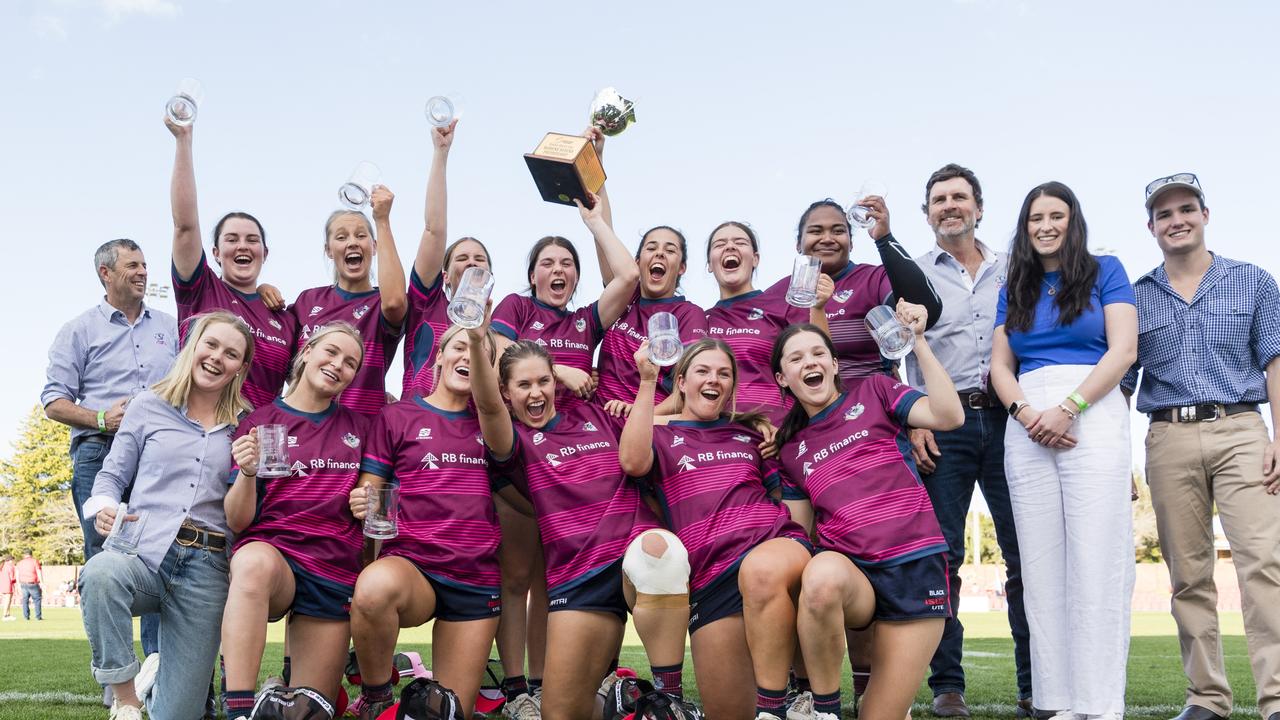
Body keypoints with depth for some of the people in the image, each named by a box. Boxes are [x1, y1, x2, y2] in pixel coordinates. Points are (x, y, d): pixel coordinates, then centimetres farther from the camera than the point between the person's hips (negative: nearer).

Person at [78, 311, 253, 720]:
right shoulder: (149, 407, 10)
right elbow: (112, 476, 12)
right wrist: (103, 509, -7)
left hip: (207, 568, 1)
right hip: (144, 554, 0)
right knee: (101, 573, -40)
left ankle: (159, 683, 34)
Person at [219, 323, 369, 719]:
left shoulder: (358, 426, 11)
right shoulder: (259, 423, 2)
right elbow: (237, 521, -2)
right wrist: (247, 473, -21)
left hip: (336, 571, 4)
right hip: (272, 549, -4)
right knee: (254, 563, -42)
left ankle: (286, 687, 37)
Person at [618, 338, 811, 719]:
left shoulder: (748, 433, 24)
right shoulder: (660, 436, 16)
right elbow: (632, 462, -8)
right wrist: (647, 381, -9)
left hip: (776, 543, 0)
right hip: (712, 576, 0)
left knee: (763, 567, -40)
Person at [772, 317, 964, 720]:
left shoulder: (873, 393, 8)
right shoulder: (791, 448, 16)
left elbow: (949, 416, -9)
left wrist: (917, 341, -12)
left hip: (914, 565, -1)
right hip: (847, 567, 2)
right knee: (822, 575, -39)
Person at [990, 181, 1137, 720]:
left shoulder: (1105, 272, 8)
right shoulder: (1014, 289, 19)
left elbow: (1123, 350, -2)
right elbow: (1000, 366, 13)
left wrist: (1068, 408, -12)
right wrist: (1026, 413, -7)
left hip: (1093, 418, -4)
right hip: (1027, 429, 4)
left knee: (1095, 564, -9)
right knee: (1041, 568, 0)